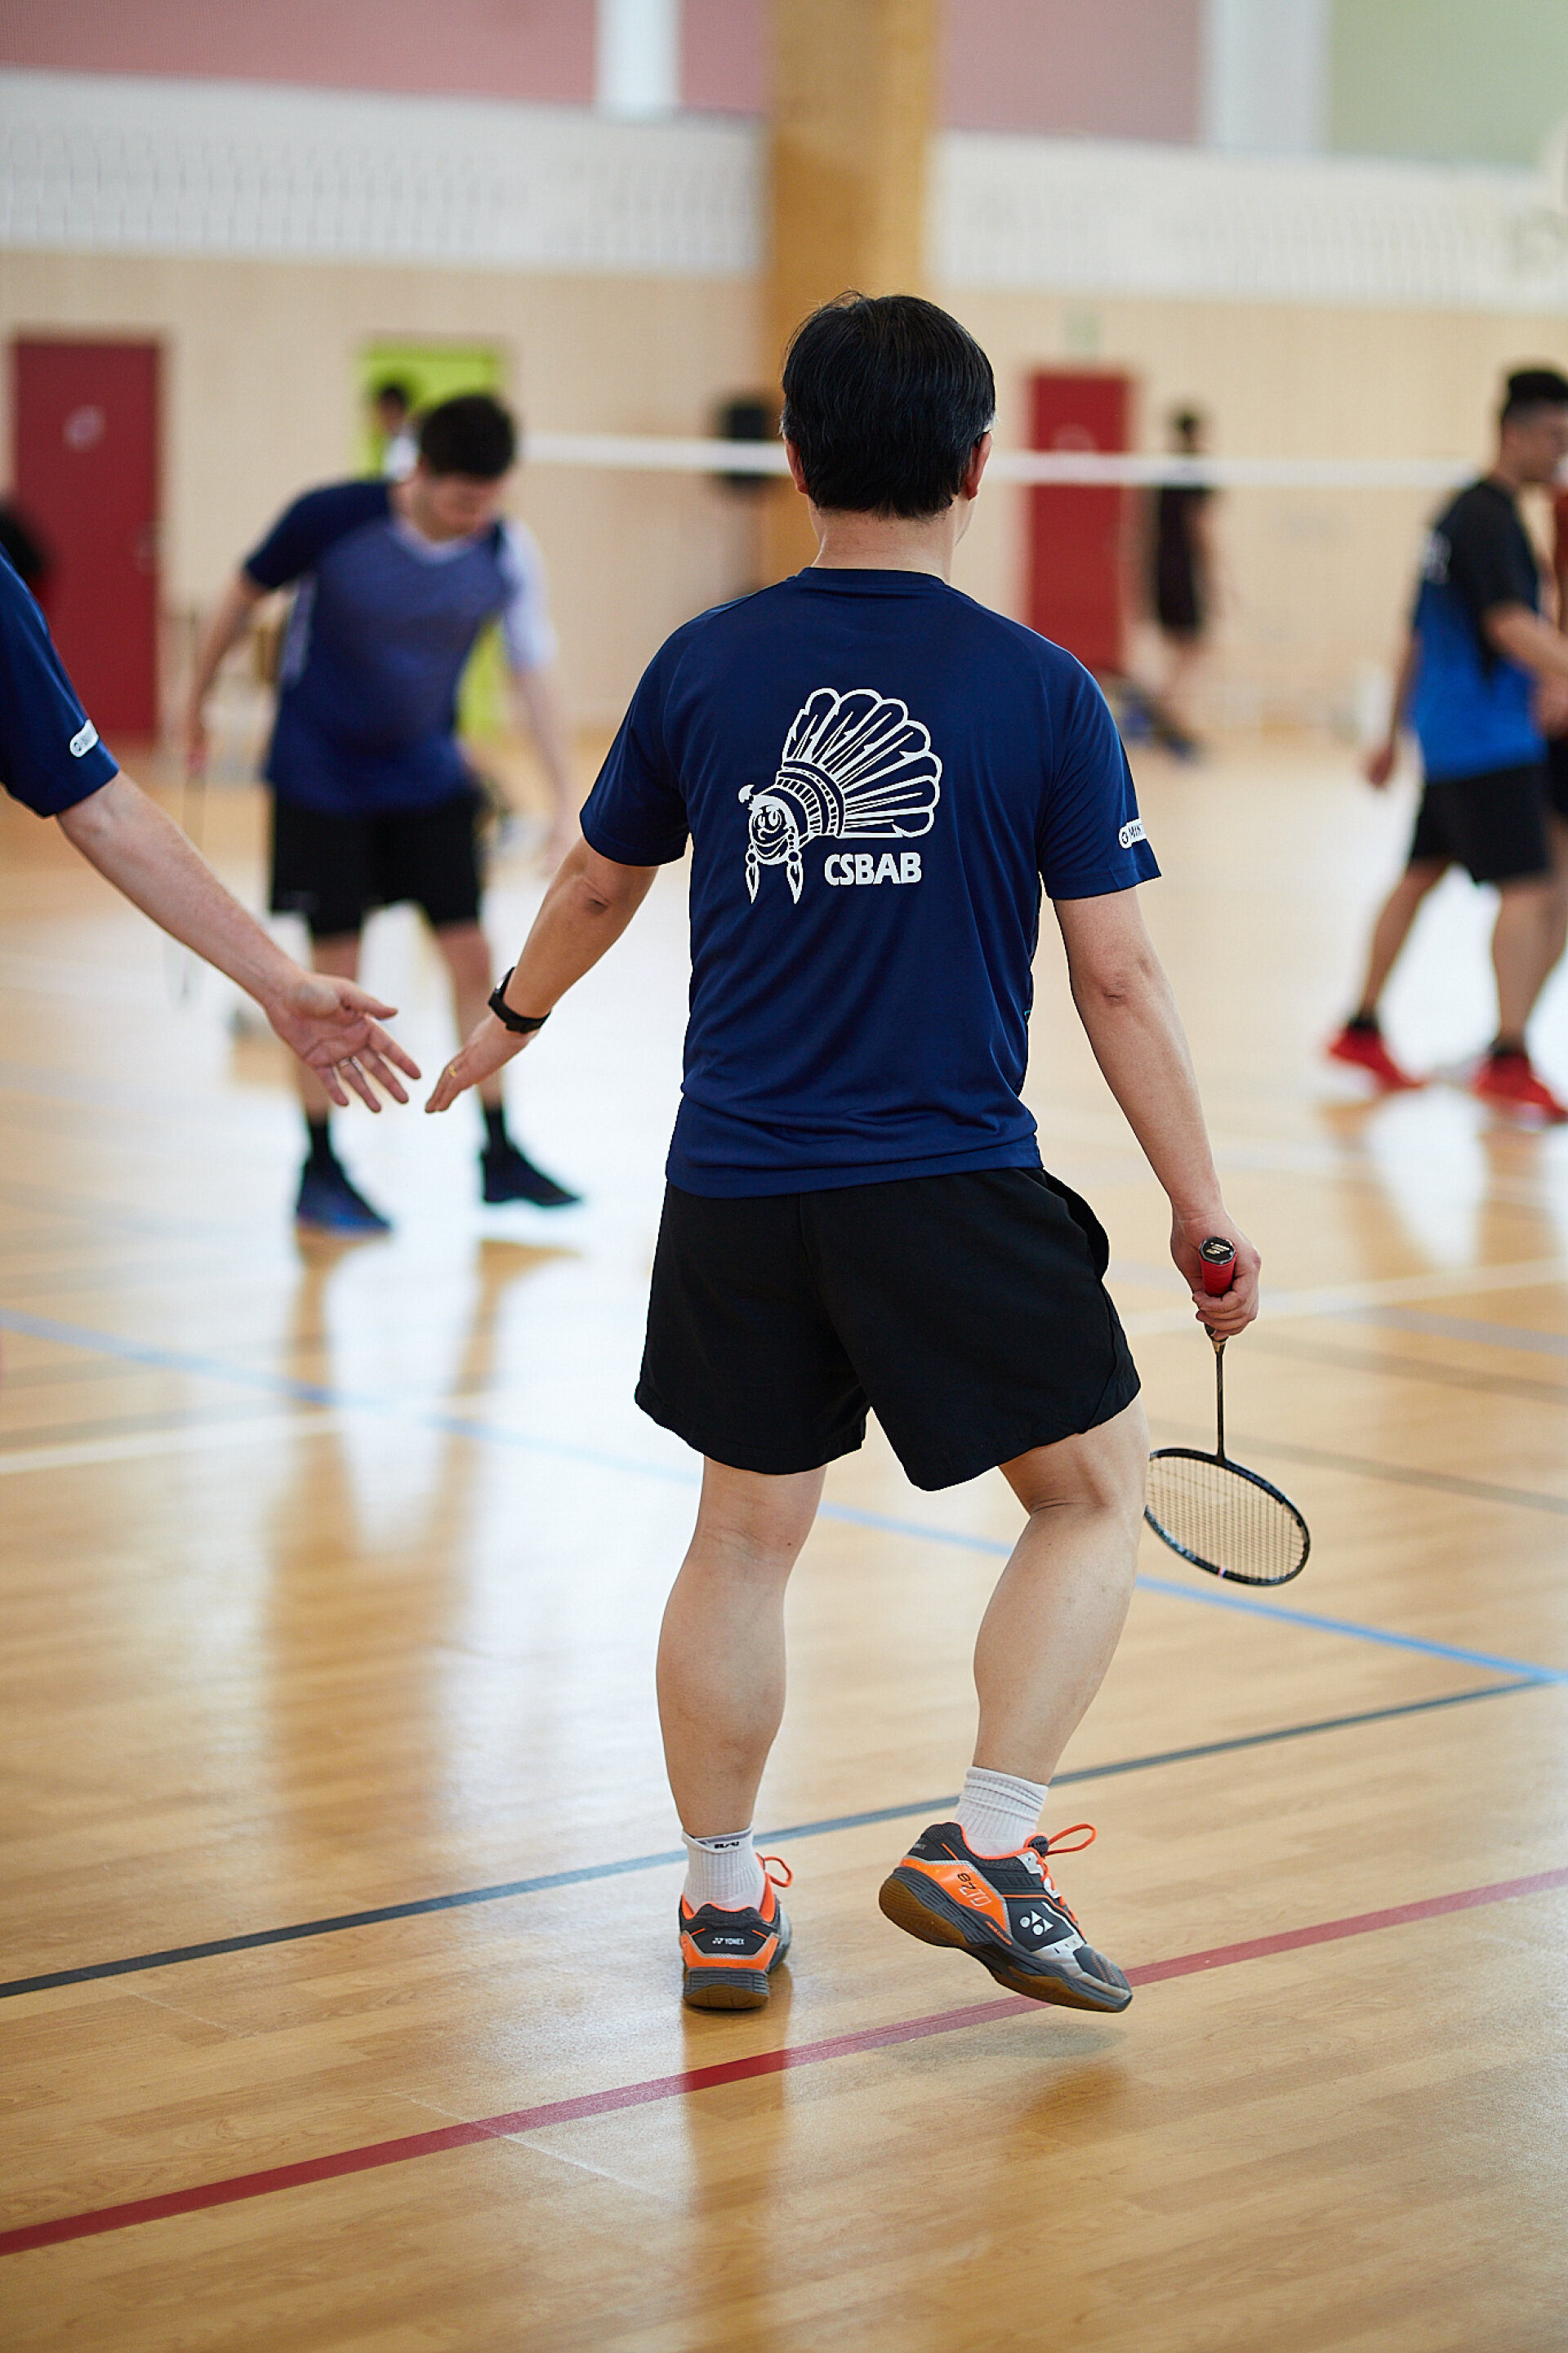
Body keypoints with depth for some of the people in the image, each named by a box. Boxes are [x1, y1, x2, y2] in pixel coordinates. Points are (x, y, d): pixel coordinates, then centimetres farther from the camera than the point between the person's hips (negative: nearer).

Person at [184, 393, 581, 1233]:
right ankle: (318, 1173, 11)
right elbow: (244, 594, -5)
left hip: (427, 779, 4)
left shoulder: (507, 553, -13)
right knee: (336, 973, -3)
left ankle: (499, 1156, 15)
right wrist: (196, 705, 5)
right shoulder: (332, 517, -21)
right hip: (321, 778, -3)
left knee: (471, 958, 2)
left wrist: (568, 802, -9)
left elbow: (535, 670, -5)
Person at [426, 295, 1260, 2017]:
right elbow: (1118, 983, -6)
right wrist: (1201, 1212, 3)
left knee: (744, 1537, 16)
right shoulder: (1041, 692, -6)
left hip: (735, 1193, 4)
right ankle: (984, 1850, 1)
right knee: (1095, 1495, 12)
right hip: (953, 1190, -3)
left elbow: (596, 884, 18)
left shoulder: (703, 666, 2)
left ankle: (722, 1907, 24)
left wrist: (511, 1017, 37)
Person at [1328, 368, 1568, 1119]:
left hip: (1447, 738, 10)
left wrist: (1395, 733, 29)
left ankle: (1361, 1030, 27)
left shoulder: (1462, 515, 16)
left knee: (1421, 874, 18)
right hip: (1487, 739, -10)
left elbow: (1420, 635, 23)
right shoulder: (1488, 517, -14)